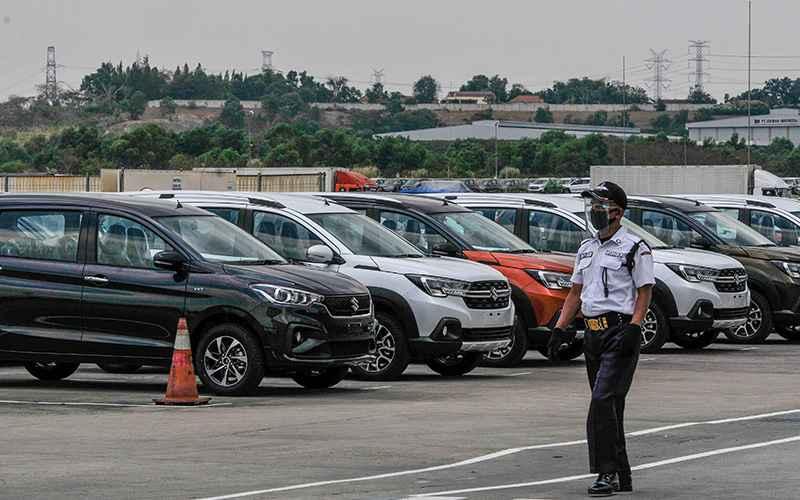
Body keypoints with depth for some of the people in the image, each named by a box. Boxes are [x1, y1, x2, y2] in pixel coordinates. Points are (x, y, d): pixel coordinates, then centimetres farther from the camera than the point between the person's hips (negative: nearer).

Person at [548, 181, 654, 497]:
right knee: (608, 407, 10)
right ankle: (621, 477, 16)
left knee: (603, 402, -18)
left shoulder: (634, 249, -5)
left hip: (620, 330, -8)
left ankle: (607, 473, -17)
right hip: (592, 332, 8)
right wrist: (559, 329, 11)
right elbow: (576, 293, 20)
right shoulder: (586, 249, 17)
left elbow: (644, 292, -8)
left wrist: (633, 329, -20)